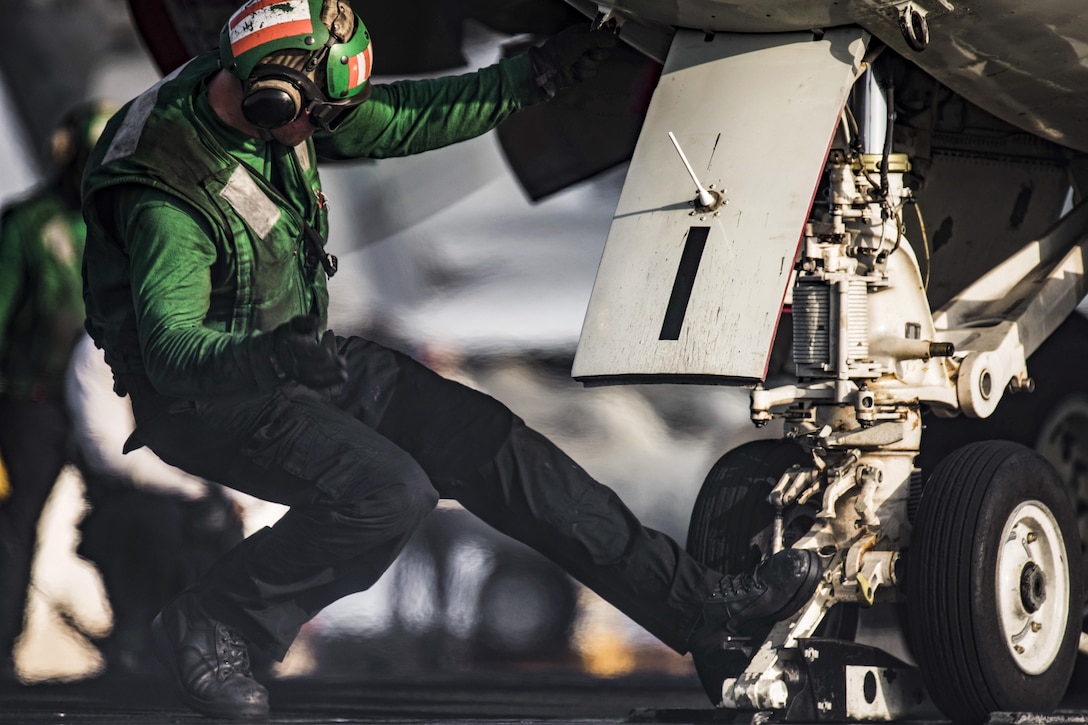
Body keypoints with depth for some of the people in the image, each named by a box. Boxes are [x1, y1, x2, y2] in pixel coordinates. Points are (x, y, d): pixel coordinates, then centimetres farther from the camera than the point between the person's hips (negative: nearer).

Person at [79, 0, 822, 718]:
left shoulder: (267, 94, -6)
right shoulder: (168, 195, -30)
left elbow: (401, 119, 8)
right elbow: (171, 349, -37)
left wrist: (529, 78, 3)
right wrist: (270, 357, -55)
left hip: (291, 354, 8)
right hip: (205, 395, -8)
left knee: (484, 440, 0)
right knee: (387, 494, -28)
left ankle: (696, 601, 5)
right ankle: (207, 628, -9)